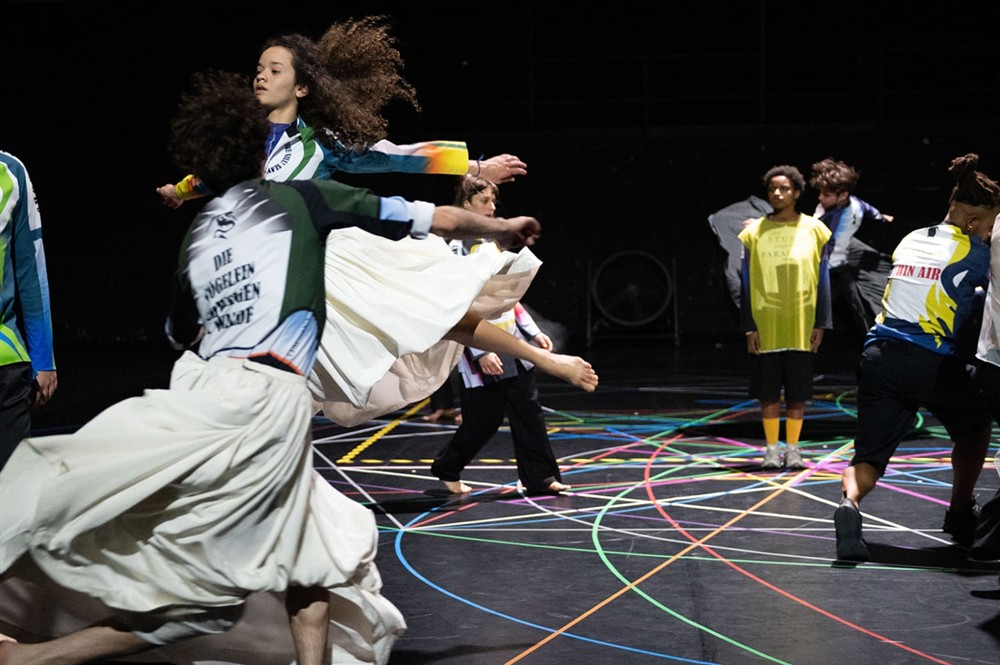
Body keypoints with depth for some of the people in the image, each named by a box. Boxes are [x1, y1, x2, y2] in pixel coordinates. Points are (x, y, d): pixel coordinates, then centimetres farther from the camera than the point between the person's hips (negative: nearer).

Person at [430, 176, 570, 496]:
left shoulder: (492, 242, 13)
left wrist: (533, 332, 15)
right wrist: (480, 352, -21)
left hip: (512, 342, 7)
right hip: (481, 346, -7)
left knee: (528, 410, 3)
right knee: (484, 418, -1)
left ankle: (540, 477, 8)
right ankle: (447, 468, 21)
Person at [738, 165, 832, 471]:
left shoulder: (814, 230, 3)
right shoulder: (755, 231, 3)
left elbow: (823, 281, 5)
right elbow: (747, 282, 3)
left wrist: (821, 324, 0)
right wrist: (749, 326, -3)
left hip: (801, 327, 0)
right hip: (765, 326, 0)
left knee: (798, 393, 5)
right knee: (768, 392, 3)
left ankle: (792, 449, 15)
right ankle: (772, 449, 14)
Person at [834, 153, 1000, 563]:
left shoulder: (910, 241, 17)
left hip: (880, 356, 4)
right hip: (934, 362, -4)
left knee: (869, 455, 1)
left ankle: (850, 503, -31)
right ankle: (959, 515, 35)